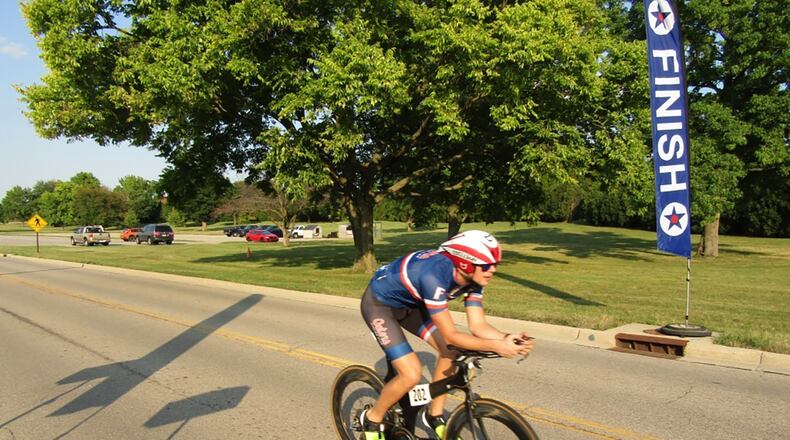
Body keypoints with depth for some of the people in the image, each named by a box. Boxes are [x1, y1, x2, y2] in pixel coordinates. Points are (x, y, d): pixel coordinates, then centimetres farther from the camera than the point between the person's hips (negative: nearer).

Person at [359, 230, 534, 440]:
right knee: (411, 374, -17)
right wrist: (496, 346, -40)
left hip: (409, 302, 8)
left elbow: (478, 325, -13)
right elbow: (450, 335, -35)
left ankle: (434, 416, 15)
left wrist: (507, 338, -31)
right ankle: (372, 419, 9)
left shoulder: (472, 278, -15)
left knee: (449, 351, -5)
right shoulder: (434, 276, -39)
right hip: (379, 303, -8)